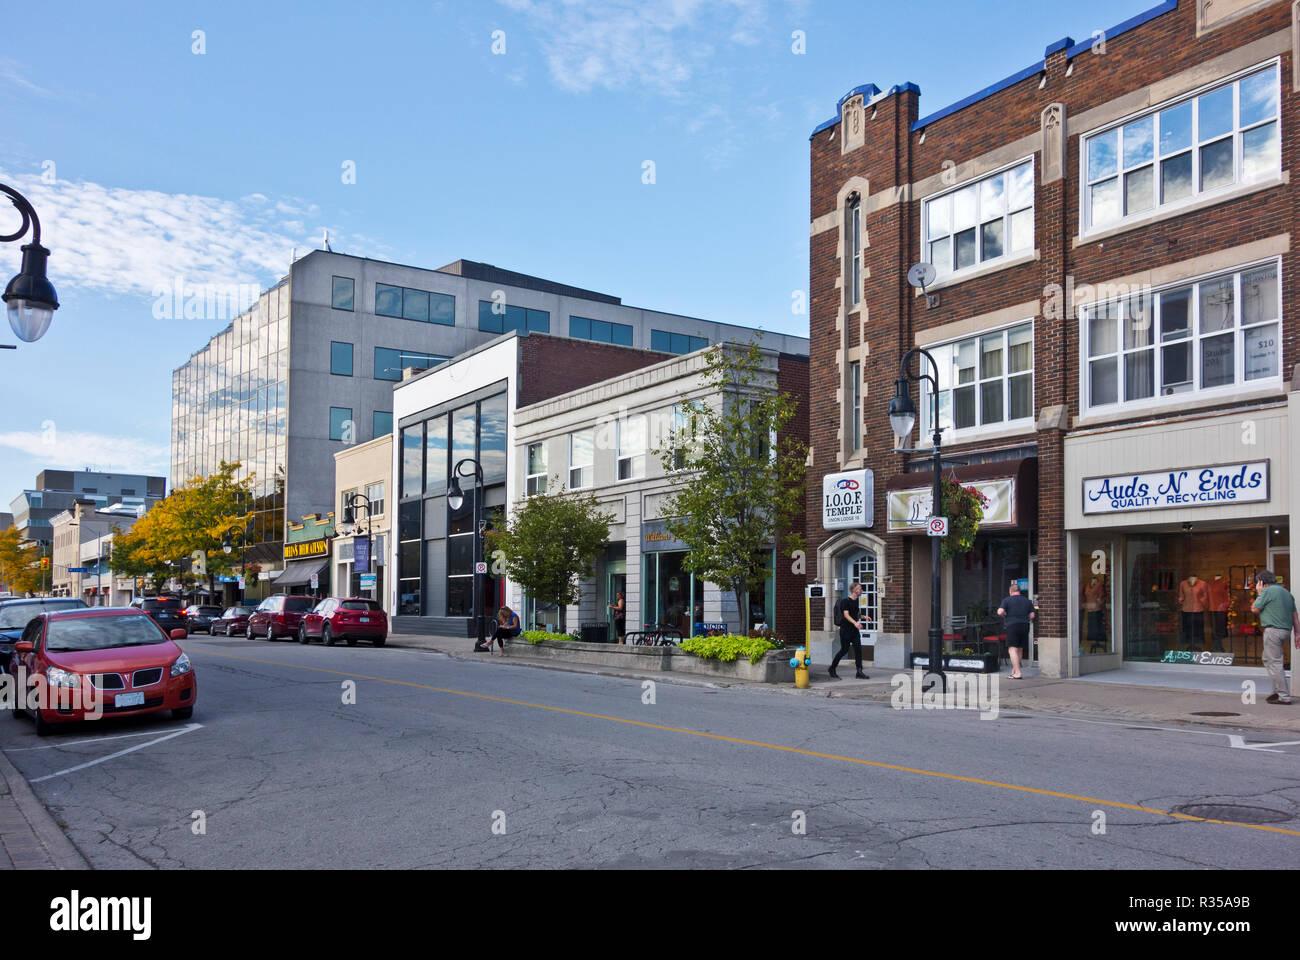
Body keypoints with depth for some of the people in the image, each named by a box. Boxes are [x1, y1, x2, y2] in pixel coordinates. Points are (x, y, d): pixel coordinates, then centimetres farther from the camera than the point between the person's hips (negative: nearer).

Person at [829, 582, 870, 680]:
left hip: (855, 630, 7)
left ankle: (859, 672, -3)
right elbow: (846, 615, -25)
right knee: (844, 650, -1)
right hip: (845, 630, -7)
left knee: (858, 649, -3)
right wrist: (855, 623, -39)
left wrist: (864, 617, 14)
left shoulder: (856, 602, 13)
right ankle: (832, 669, 16)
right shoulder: (845, 601, -12)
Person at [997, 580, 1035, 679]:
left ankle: (1017, 673, -18)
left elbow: (1000, 612, -11)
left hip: (1013, 626, -5)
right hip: (1025, 626, 5)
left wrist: (1005, 615, 10)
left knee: (1012, 649, -7)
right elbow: (1032, 615, 8)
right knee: (1020, 650, 13)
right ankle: (1014, 671, 22)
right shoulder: (1027, 601, 13)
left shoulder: (1007, 600, 1)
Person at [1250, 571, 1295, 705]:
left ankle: (1284, 696, -7)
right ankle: (1277, 691, 19)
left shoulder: (1268, 591, -8)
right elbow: (1294, 614, 17)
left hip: (1273, 630, -9)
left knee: (1274, 663, -6)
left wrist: (1259, 593, 7)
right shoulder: (1287, 592, 18)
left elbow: (1254, 609, -4)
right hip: (1286, 630, 9)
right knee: (1268, 659, 20)